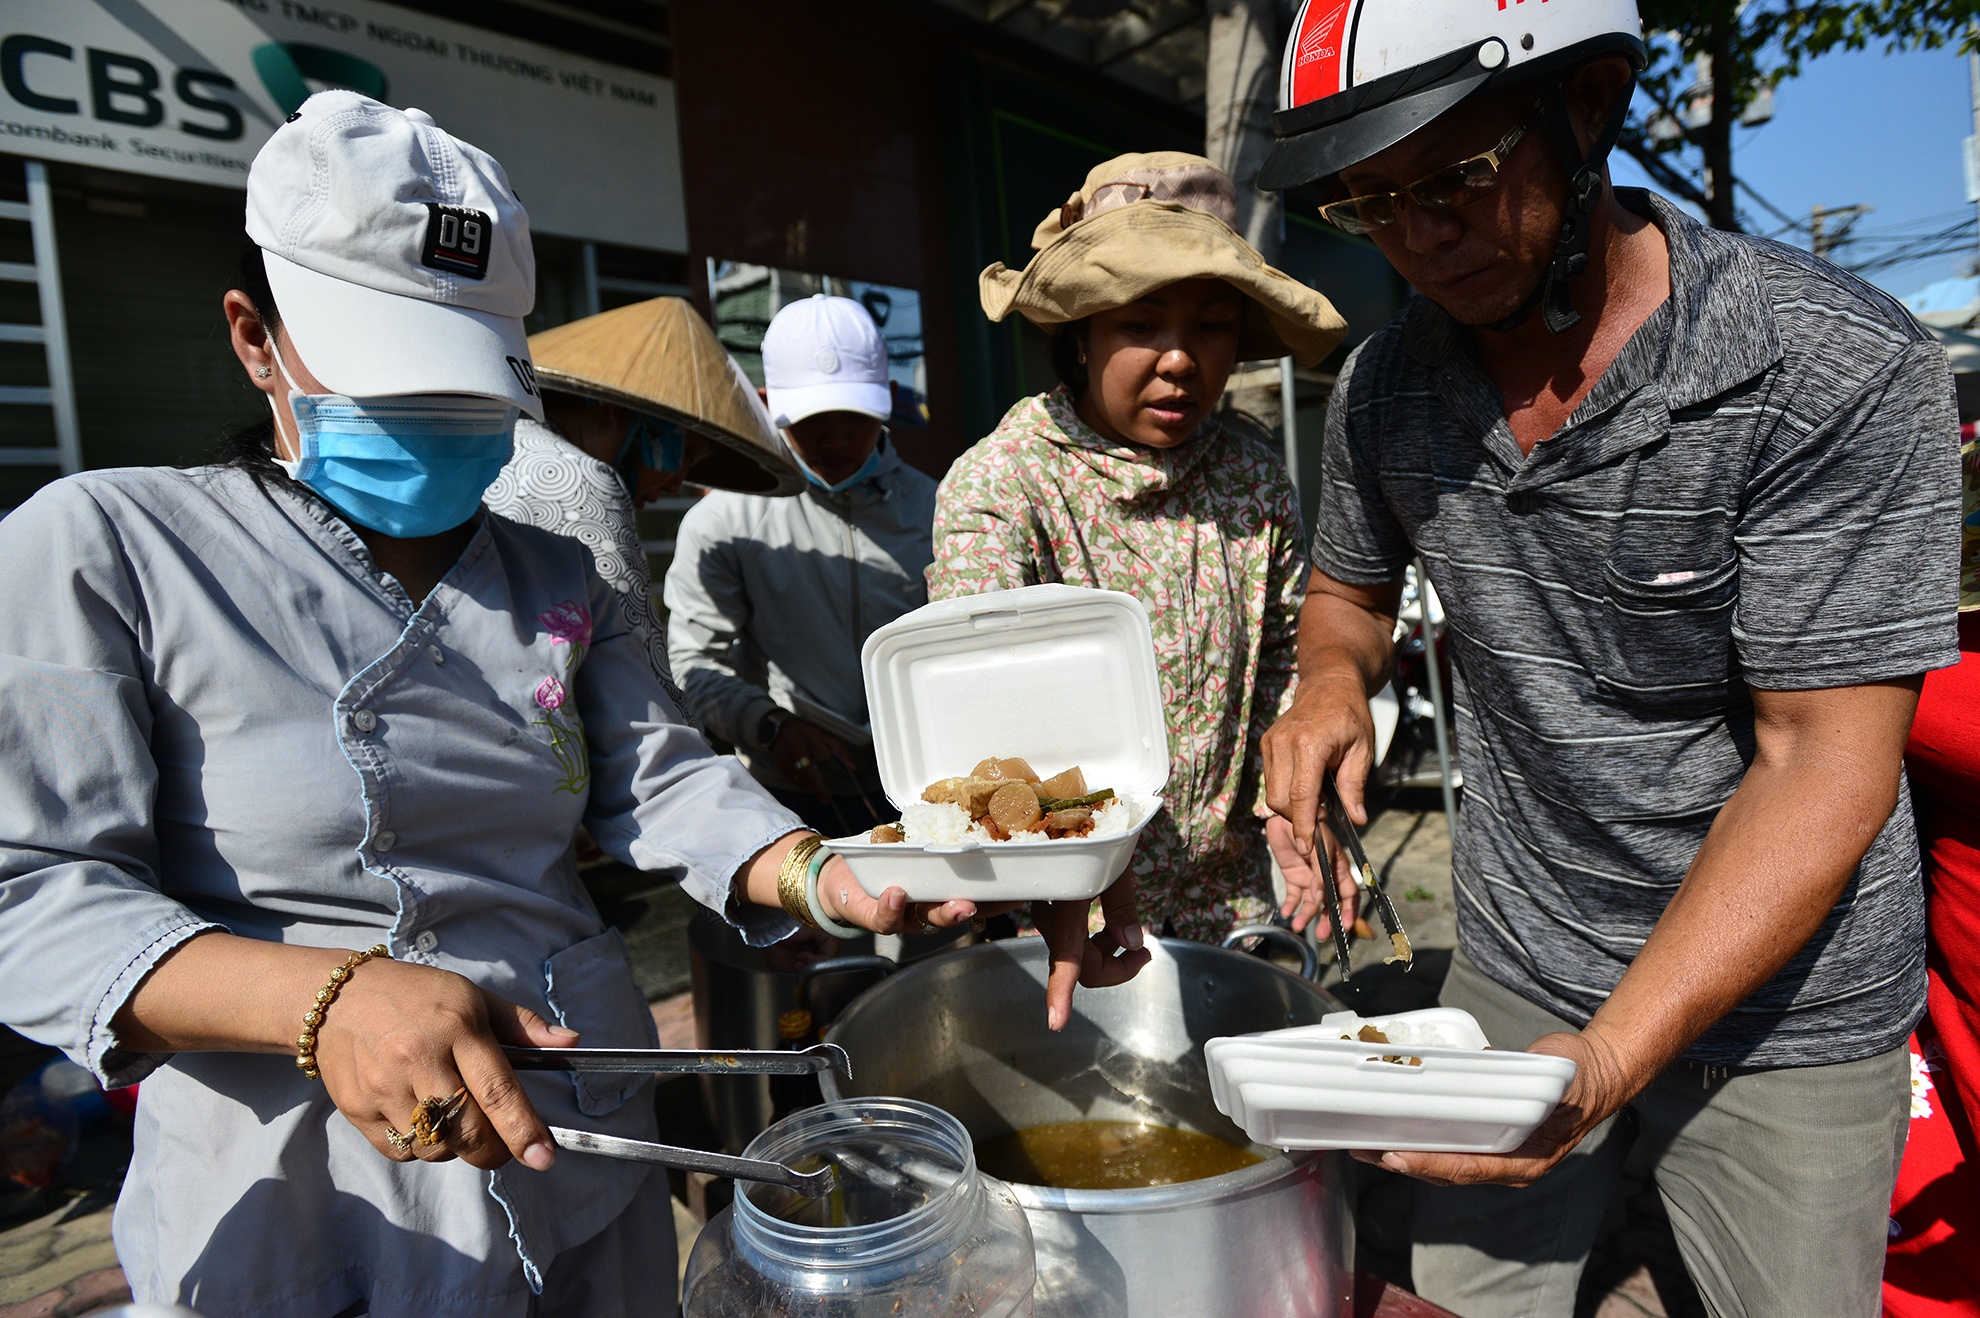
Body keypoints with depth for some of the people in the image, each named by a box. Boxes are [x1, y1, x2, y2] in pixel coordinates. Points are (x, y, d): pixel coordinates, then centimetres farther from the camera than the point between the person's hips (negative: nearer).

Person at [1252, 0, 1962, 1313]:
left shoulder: (1836, 372, -21)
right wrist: (1333, 683, -13)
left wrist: (1608, 1061, -29)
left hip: (1782, 999, -3)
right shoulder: (1383, 386, -7)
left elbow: (1823, 765, -22)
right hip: (1514, 962, 4)